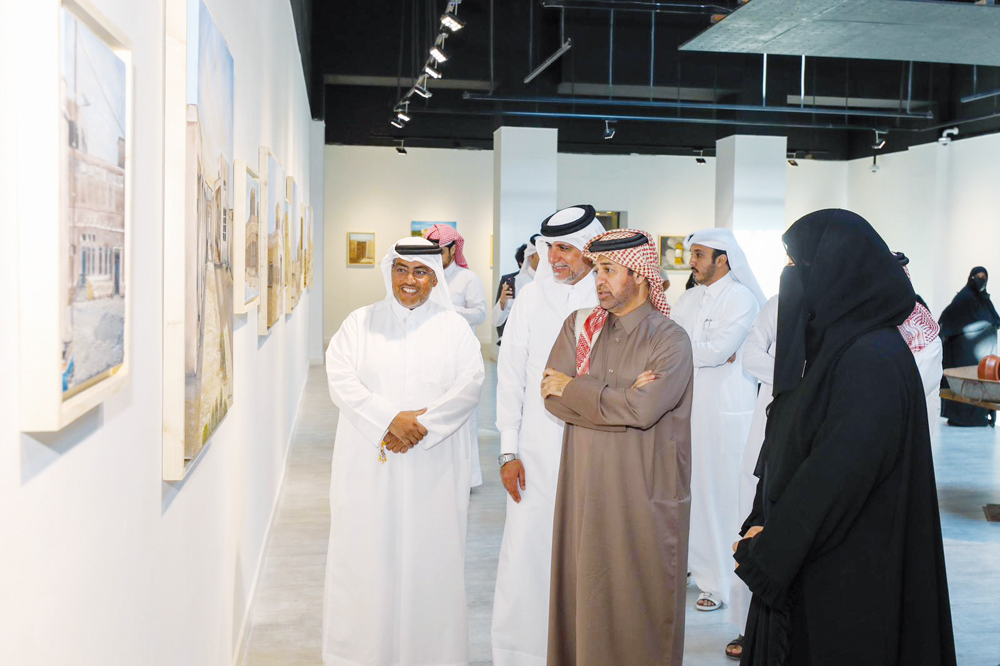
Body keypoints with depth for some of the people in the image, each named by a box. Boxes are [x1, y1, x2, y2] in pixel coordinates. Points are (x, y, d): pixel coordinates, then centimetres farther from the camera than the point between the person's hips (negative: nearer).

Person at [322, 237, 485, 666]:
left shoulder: (454, 329, 7)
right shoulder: (360, 323, 7)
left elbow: (469, 386, -4)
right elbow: (341, 381, -5)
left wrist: (422, 427, -16)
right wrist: (391, 418, -17)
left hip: (433, 468, 0)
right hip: (369, 466, 1)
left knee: (430, 556, 2)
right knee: (366, 554, 3)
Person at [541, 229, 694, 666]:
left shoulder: (670, 341, -6)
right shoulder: (579, 327, 8)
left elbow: (644, 410, -20)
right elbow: (552, 396, -4)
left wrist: (572, 387, -9)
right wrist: (621, 396, -13)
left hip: (644, 495, -3)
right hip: (585, 487, 4)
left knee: (641, 601, 5)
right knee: (584, 593, 9)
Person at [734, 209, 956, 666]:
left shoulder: (873, 359, -21)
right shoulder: (836, 346, 9)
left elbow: (840, 472, -25)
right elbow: (785, 451, 11)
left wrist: (767, 552, -17)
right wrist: (762, 530, 1)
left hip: (847, 577, -8)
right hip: (805, 556, 8)